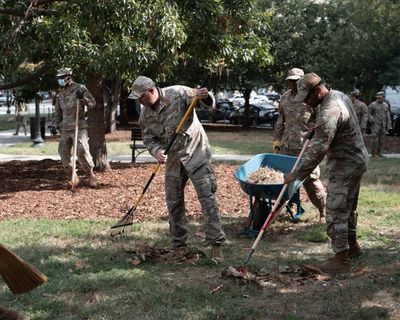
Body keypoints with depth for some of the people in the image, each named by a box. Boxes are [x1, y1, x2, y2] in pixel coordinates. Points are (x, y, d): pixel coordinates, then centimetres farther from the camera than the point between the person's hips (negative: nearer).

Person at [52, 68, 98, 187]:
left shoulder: (80, 89, -3)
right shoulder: (60, 92, 15)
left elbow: (92, 103, -10)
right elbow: (58, 110, 23)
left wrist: (83, 98, -27)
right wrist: (55, 124, 15)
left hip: (79, 128, -6)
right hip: (65, 128, 6)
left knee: (82, 152, -14)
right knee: (63, 153, 2)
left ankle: (91, 176, 2)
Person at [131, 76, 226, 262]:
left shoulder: (178, 94, -16)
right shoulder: (145, 115, 0)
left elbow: (207, 103, -16)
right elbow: (149, 139, 5)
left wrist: (204, 97, -40)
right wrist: (156, 151, -18)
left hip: (195, 154, -6)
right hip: (173, 161, 6)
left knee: (207, 197, -10)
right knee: (173, 202, 10)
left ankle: (216, 244, -6)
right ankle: (178, 245, 23)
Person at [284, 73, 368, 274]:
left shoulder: (329, 112, -28)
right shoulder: (339, 95, 4)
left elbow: (317, 150, -32)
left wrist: (297, 174, -28)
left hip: (344, 167, -10)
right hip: (356, 160, 10)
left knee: (336, 213, -7)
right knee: (348, 207, 22)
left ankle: (341, 260, -3)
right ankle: (352, 246, 35)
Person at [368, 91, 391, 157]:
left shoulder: (386, 105, 12)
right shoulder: (373, 105, -4)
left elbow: (388, 116, 13)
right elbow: (368, 113, -2)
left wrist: (389, 124, 8)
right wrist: (371, 119, -18)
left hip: (383, 125, 5)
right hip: (375, 124, -5)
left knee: (381, 139, 7)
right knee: (374, 139, -9)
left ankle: (378, 152, 15)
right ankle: (373, 153, -5)